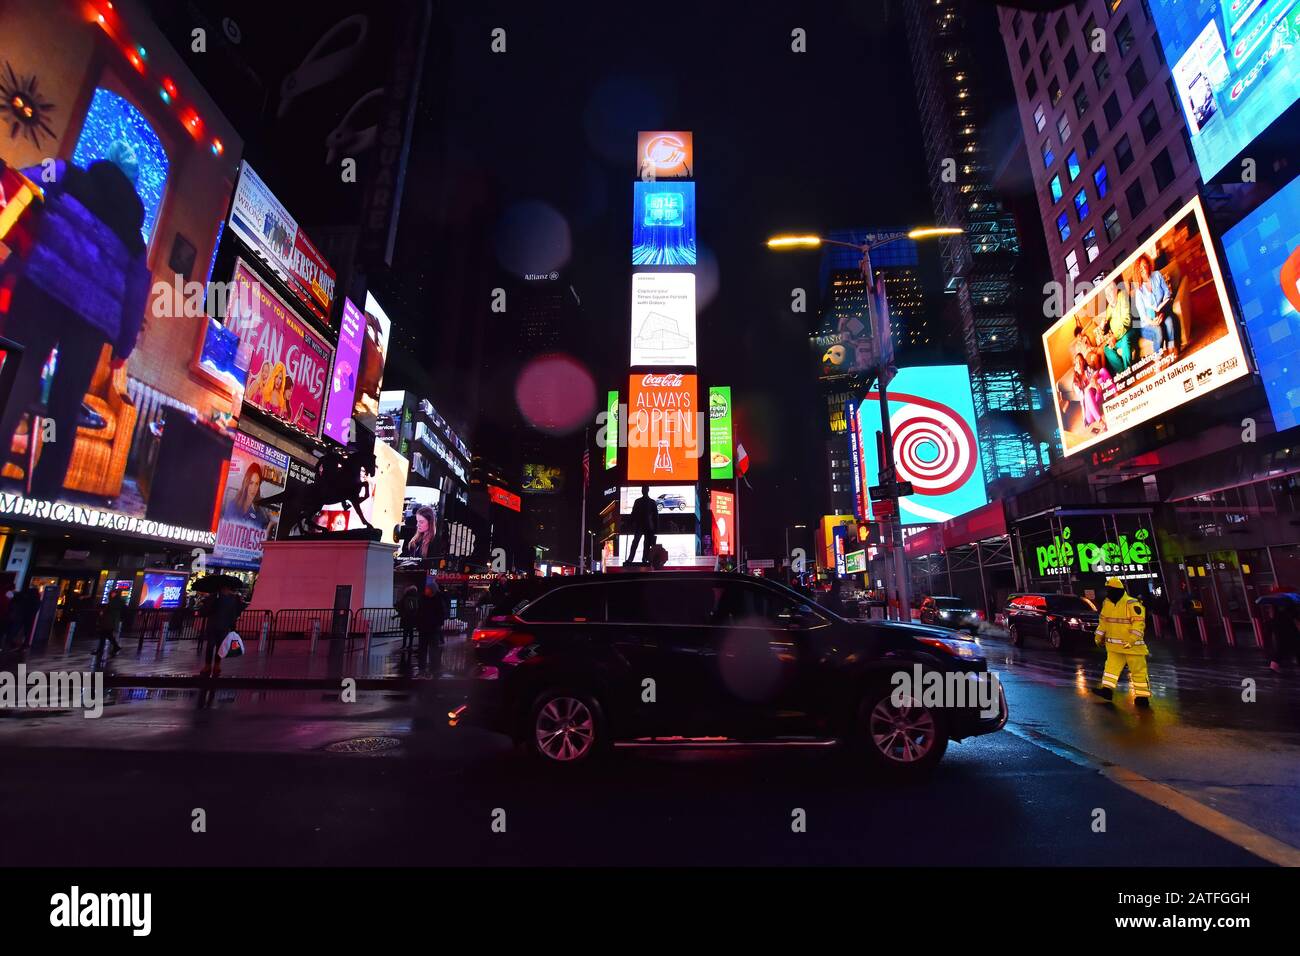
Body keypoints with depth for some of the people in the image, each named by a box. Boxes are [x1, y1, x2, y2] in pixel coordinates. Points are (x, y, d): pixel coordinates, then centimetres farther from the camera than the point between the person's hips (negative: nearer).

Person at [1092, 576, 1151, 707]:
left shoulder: (1132, 603, -18)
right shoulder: (1107, 603, 5)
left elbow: (1139, 622, -22)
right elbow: (1103, 620, 15)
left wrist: (1132, 639, -29)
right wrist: (1099, 636, 18)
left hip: (1132, 645, -7)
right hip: (1114, 645, 7)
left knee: (1138, 670, 3)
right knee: (1111, 666, 5)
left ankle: (1143, 696, 11)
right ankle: (1107, 689, 7)